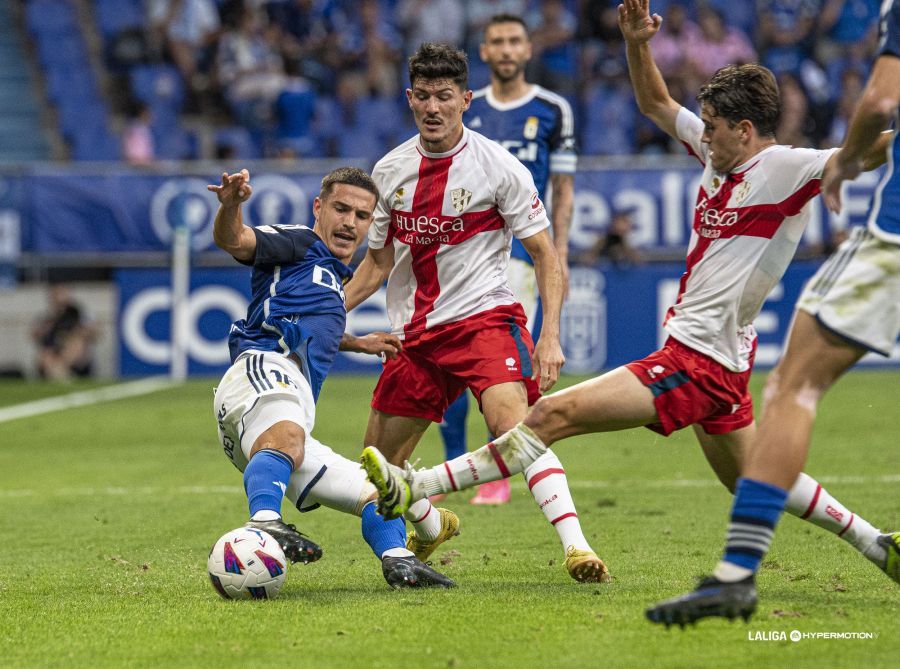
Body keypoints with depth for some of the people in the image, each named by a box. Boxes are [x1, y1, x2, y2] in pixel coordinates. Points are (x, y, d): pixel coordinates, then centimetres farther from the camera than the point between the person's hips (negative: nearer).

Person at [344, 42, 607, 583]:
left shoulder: (499, 167, -7)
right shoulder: (390, 171, 7)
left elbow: (545, 253, -5)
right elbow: (379, 260, 19)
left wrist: (550, 336, -15)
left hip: (483, 316, -5)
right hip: (414, 333, 5)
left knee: (514, 429, -31)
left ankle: (576, 546, -34)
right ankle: (432, 527, 40)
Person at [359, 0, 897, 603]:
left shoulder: (786, 168, -14)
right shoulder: (720, 154, 11)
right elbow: (655, 103, 23)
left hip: (699, 362, -10)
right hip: (716, 364, 10)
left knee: (554, 414, -16)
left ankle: (414, 489, -18)